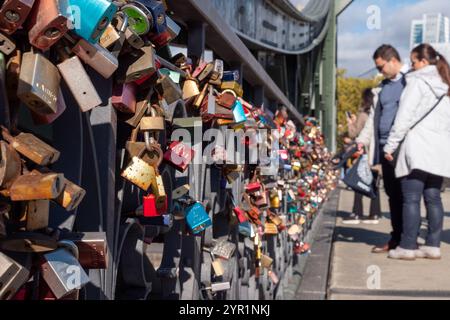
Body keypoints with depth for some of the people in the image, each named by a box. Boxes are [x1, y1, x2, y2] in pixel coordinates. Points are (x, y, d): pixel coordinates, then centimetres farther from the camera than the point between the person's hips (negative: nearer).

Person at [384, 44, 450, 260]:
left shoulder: (418, 81, -5)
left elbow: (404, 117, -9)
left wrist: (390, 146, -5)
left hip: (418, 147, -7)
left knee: (411, 198, -5)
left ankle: (408, 246, -4)